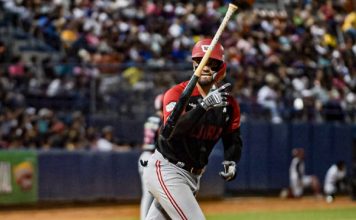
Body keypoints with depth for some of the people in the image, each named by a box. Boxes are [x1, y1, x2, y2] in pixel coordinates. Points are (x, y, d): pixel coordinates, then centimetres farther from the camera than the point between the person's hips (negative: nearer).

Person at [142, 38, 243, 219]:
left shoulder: (229, 104, 2)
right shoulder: (177, 93, -15)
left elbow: (233, 140, 11)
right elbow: (171, 130, -32)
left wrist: (230, 162, -11)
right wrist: (205, 105, -40)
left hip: (192, 175, 6)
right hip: (166, 170, -6)